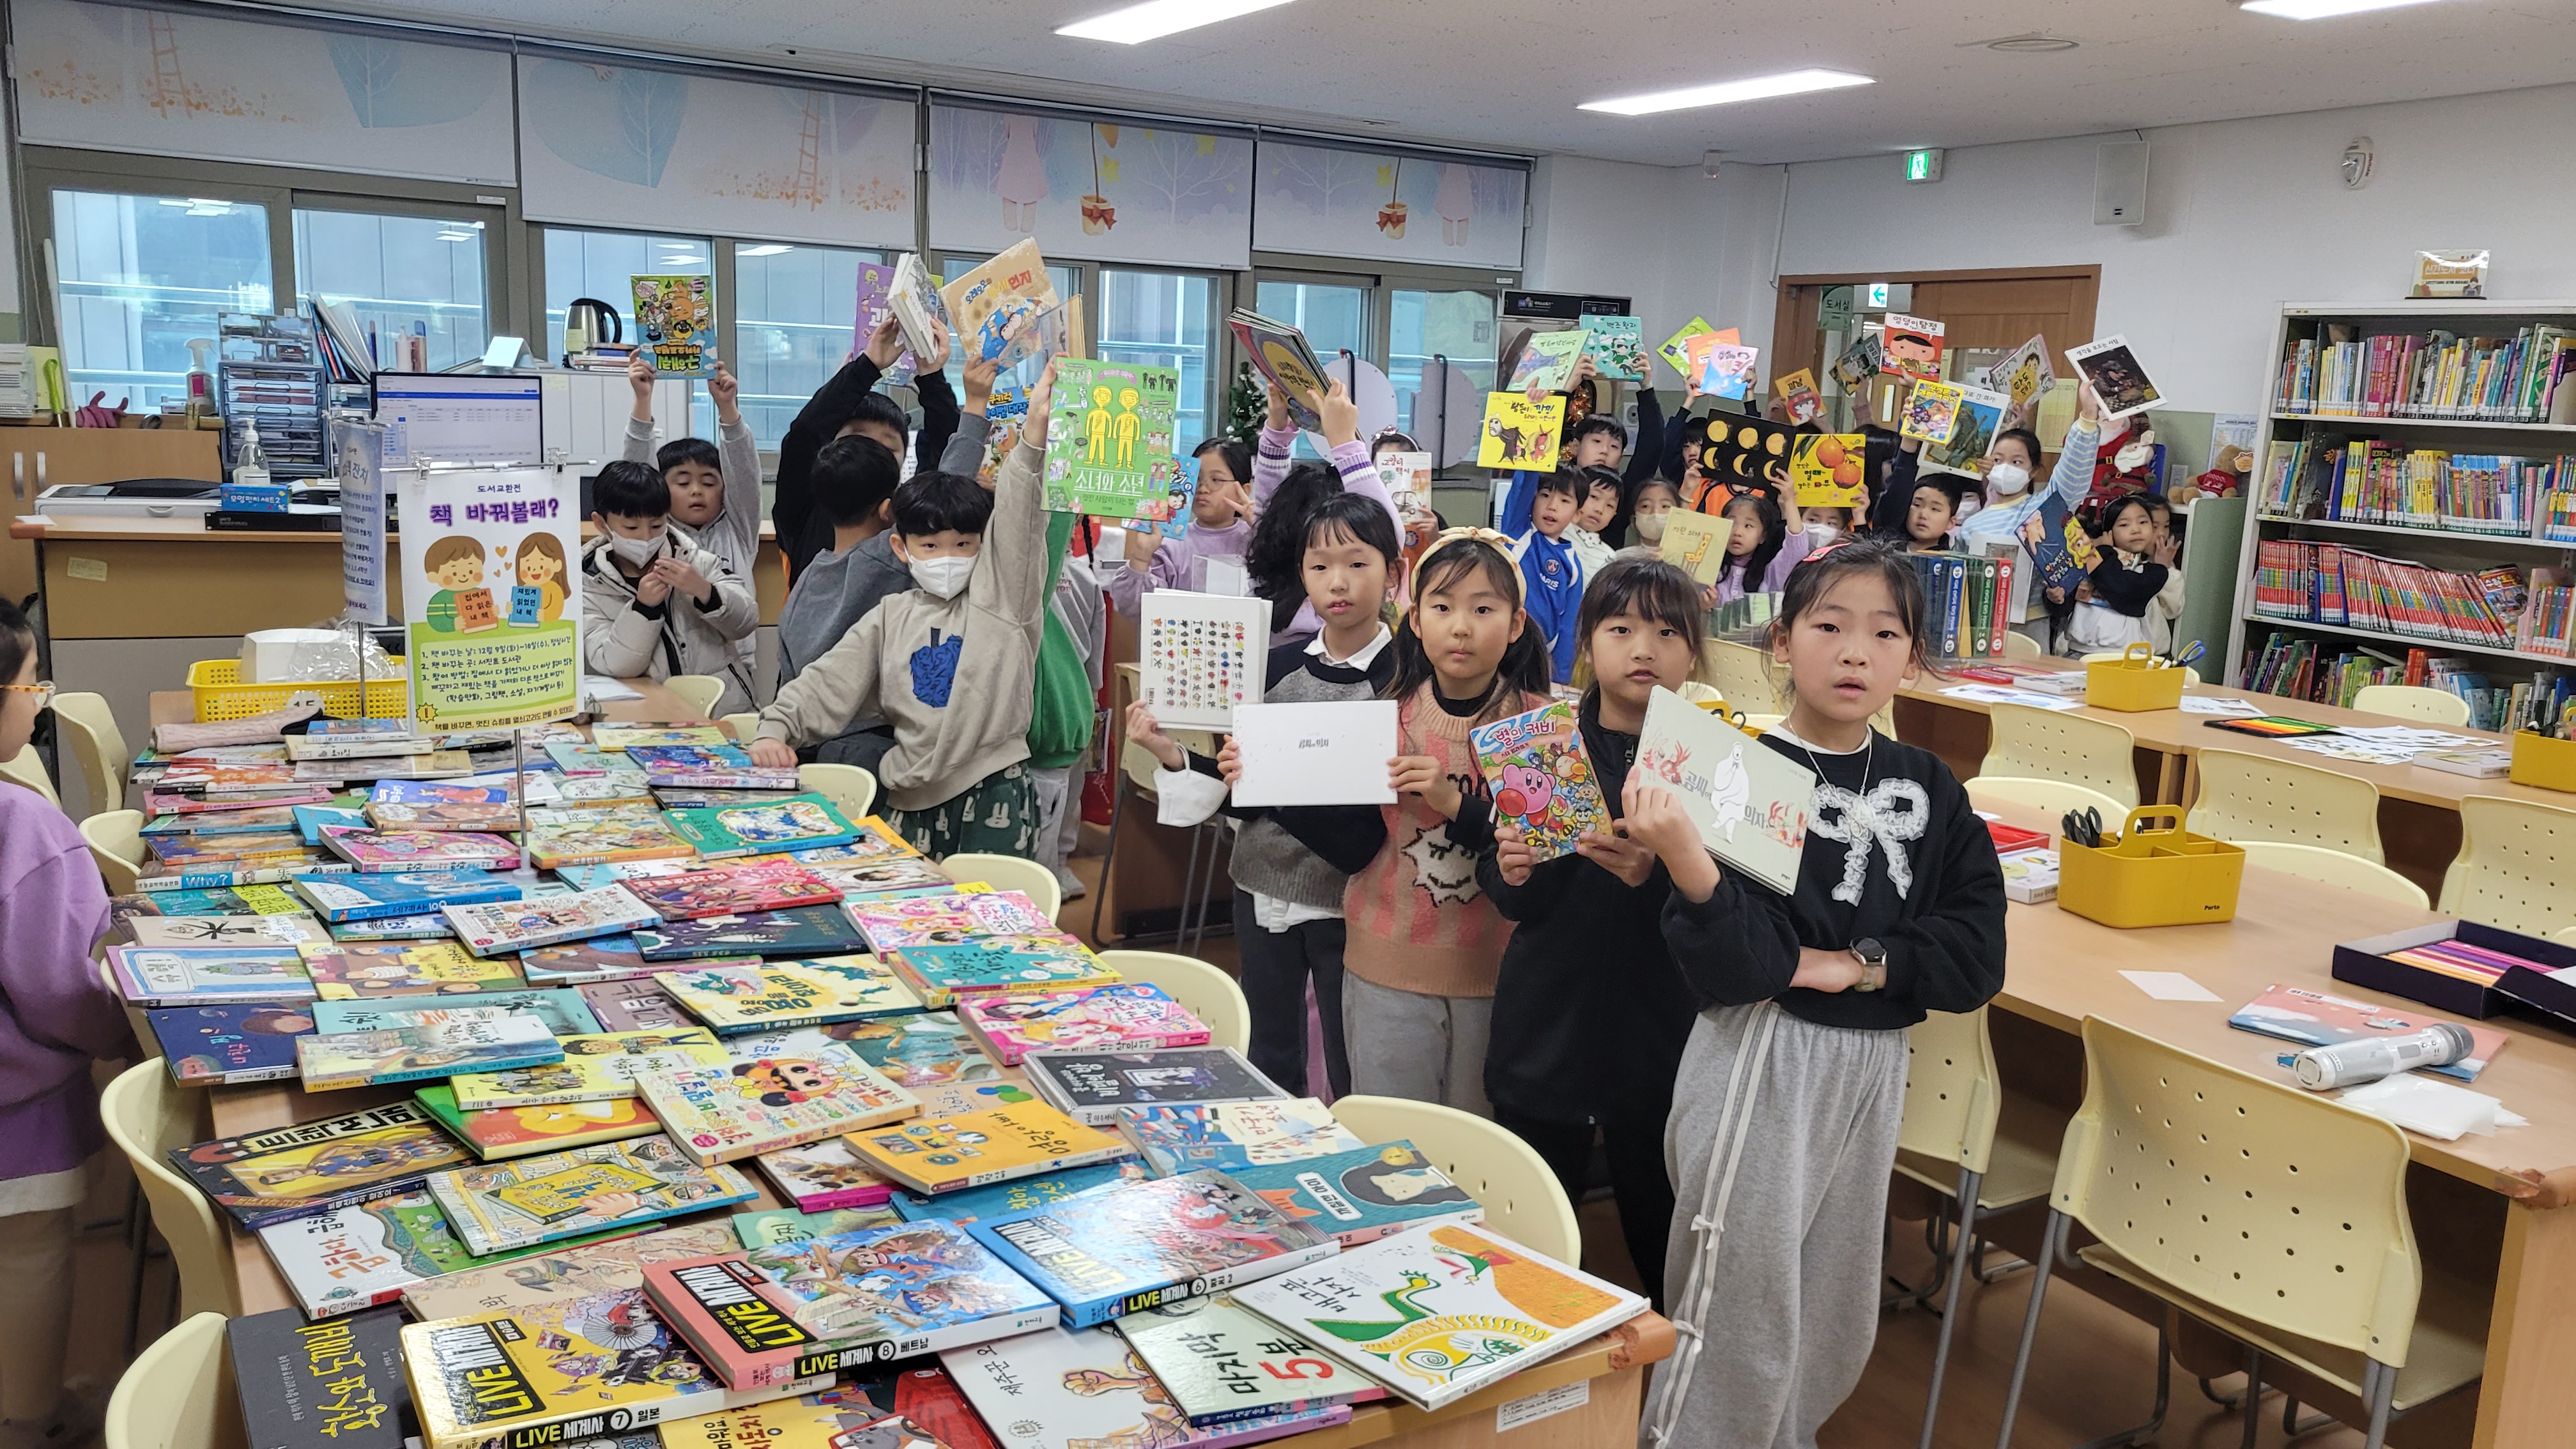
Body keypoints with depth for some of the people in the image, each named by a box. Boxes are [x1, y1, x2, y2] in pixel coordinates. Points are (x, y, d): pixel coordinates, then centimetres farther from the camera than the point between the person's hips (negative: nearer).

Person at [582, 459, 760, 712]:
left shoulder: (696, 561, 5)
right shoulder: (587, 589, 3)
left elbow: (748, 622, 0)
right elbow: (614, 667, -6)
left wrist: (705, 592, -18)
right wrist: (642, 607, -18)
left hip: (725, 705, -1)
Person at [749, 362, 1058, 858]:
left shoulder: (1000, 598, 1)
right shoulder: (890, 618, 10)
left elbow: (1017, 521, -12)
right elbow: (827, 682, 7)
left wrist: (1034, 436, -24)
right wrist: (776, 729, -9)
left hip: (993, 793, -3)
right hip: (912, 799, 3)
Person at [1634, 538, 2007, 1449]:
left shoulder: (1929, 788, 3)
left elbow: (1977, 961, -2)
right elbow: (1730, 970, -21)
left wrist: (1854, 964, -16)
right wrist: (1685, 863, -38)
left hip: (1874, 1064, 6)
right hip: (1761, 1063, -6)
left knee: (1839, 1322, 19)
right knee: (1742, 1318, 4)